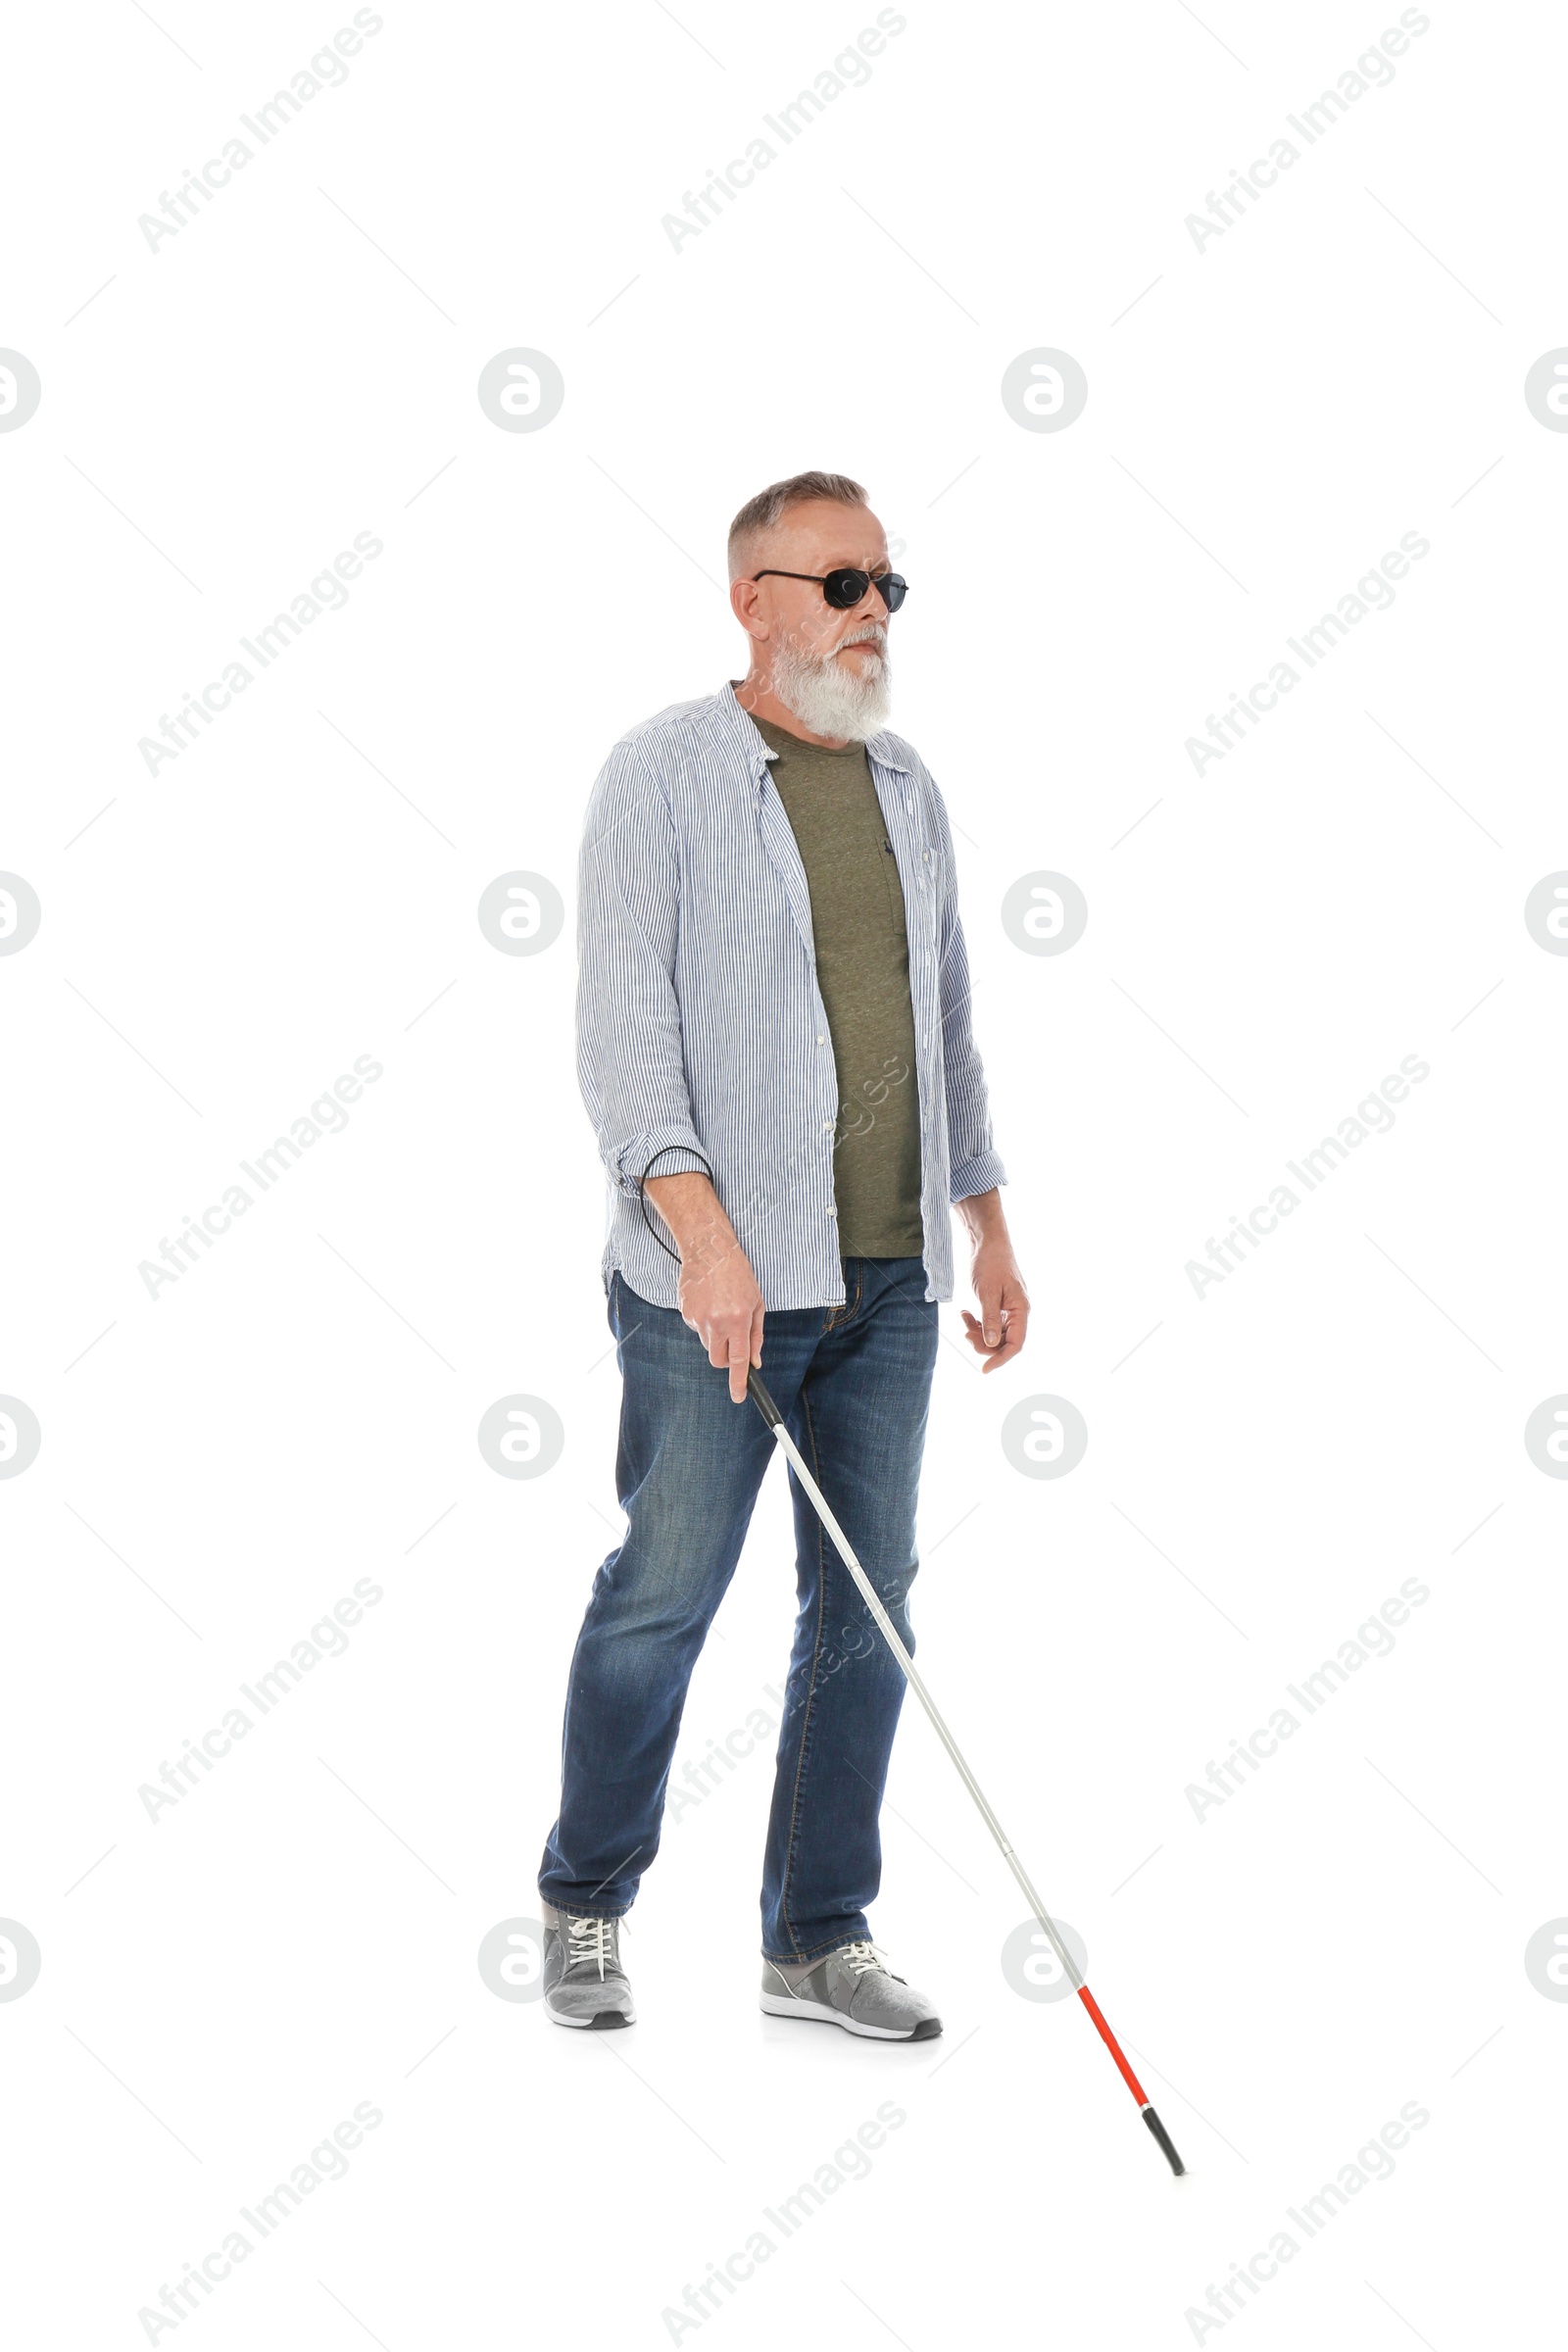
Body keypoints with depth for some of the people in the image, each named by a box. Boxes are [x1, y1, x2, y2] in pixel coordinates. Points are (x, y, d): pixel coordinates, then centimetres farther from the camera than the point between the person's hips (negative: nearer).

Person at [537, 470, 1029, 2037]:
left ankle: (818, 1939, 19)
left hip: (890, 1279, 6)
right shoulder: (662, 776, -5)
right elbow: (624, 1025, -13)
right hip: (716, 1281, -6)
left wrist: (988, 1229, 17)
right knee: (662, 1596, 1)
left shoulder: (905, 785, 14)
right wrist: (703, 1229, -23)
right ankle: (584, 1905, 22)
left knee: (867, 1606, 8)